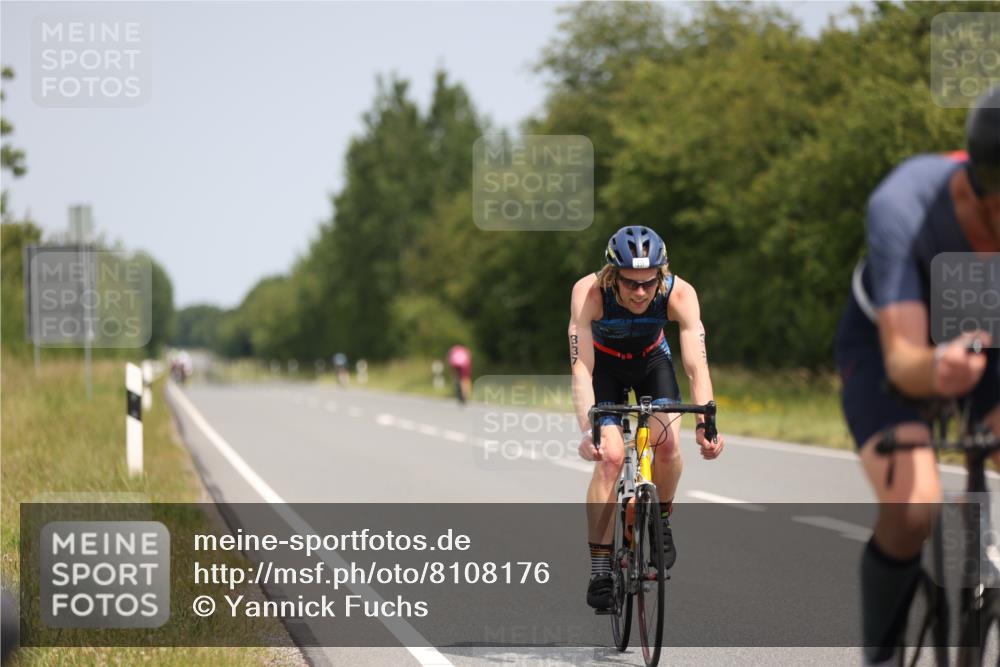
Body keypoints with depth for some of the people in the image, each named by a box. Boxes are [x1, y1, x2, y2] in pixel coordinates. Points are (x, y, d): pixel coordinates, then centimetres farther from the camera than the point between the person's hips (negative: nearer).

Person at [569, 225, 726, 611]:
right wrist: (587, 430, -53)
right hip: (604, 364, -1)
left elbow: (697, 366, -37)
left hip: (652, 360, 2)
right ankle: (599, 571, -13)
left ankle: (662, 519, 8)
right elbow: (581, 368, -40)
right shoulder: (589, 292, -36)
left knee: (667, 442, -21)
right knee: (610, 455, -19)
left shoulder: (679, 294, -33)